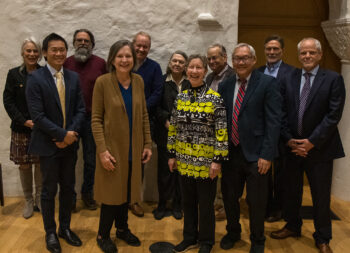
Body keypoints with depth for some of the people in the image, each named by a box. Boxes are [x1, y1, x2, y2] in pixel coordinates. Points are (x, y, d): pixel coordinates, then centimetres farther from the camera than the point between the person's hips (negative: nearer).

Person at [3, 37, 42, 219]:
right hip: (21, 129, 1)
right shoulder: (14, 74, 2)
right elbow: (8, 101, 0)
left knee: (41, 165, 5)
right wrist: (24, 121, -10)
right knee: (24, 166, 7)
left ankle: (39, 199, 21)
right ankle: (28, 201, 21)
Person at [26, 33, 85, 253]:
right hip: (48, 144, -4)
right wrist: (62, 134, -17)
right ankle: (50, 233, 25)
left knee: (68, 188, 13)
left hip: (70, 143, 4)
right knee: (49, 190, 8)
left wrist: (71, 133, -10)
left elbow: (81, 109, 3)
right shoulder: (36, 78, -9)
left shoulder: (74, 77, 4)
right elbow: (37, 115, -15)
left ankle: (65, 228, 31)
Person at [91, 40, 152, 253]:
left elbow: (144, 115, 7)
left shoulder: (138, 81, 2)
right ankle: (103, 235, 27)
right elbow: (96, 119, -10)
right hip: (112, 148, -4)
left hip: (133, 149, 4)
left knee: (127, 191, 16)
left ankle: (122, 228, 37)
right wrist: (102, 150, -17)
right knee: (112, 192, 7)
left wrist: (147, 144, 4)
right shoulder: (103, 82, -11)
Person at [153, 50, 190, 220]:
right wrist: (166, 121, -12)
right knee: (164, 169, 5)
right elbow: (155, 106, 0)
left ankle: (177, 204, 21)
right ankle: (162, 204, 21)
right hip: (165, 133, 0)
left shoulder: (190, 84, 4)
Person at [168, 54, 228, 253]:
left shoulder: (215, 99, -10)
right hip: (184, 161, 4)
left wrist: (218, 160, -14)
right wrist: (172, 155, 9)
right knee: (188, 201, 17)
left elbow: (222, 132, -11)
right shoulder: (180, 98, 4)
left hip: (206, 162, -4)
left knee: (206, 204, 10)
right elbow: (173, 129, 9)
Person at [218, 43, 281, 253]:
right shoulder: (225, 86, 7)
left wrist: (267, 155, -15)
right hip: (230, 152, 4)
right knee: (229, 197, 18)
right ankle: (233, 232, 43)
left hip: (255, 154, -4)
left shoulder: (268, 83, -7)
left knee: (256, 202, 10)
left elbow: (273, 121, -11)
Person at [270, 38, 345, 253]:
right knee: (292, 191, 16)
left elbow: (334, 114, -11)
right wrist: (289, 139, -9)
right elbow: (283, 113, 3)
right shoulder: (288, 79, 5)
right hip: (292, 146, 3)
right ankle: (293, 226, 37)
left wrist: (312, 142, -16)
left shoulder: (333, 79, -5)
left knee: (321, 195, 8)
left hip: (320, 148, -3)